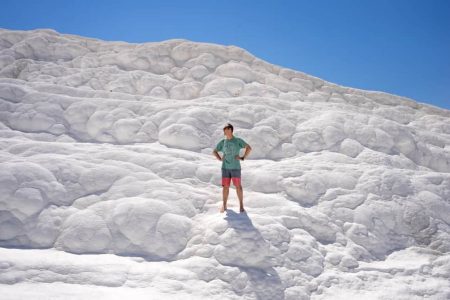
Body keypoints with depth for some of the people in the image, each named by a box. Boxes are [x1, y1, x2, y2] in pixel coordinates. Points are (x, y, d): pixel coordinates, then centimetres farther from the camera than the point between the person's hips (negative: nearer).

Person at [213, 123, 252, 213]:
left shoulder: (238, 140, -3)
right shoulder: (222, 142, 6)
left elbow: (249, 148, -6)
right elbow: (214, 151, 17)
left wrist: (243, 158, -13)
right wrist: (219, 158, 1)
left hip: (235, 168, -3)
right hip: (225, 168, 3)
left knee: (238, 186, 0)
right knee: (225, 186, 4)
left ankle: (241, 205, 11)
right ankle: (224, 205, 14)